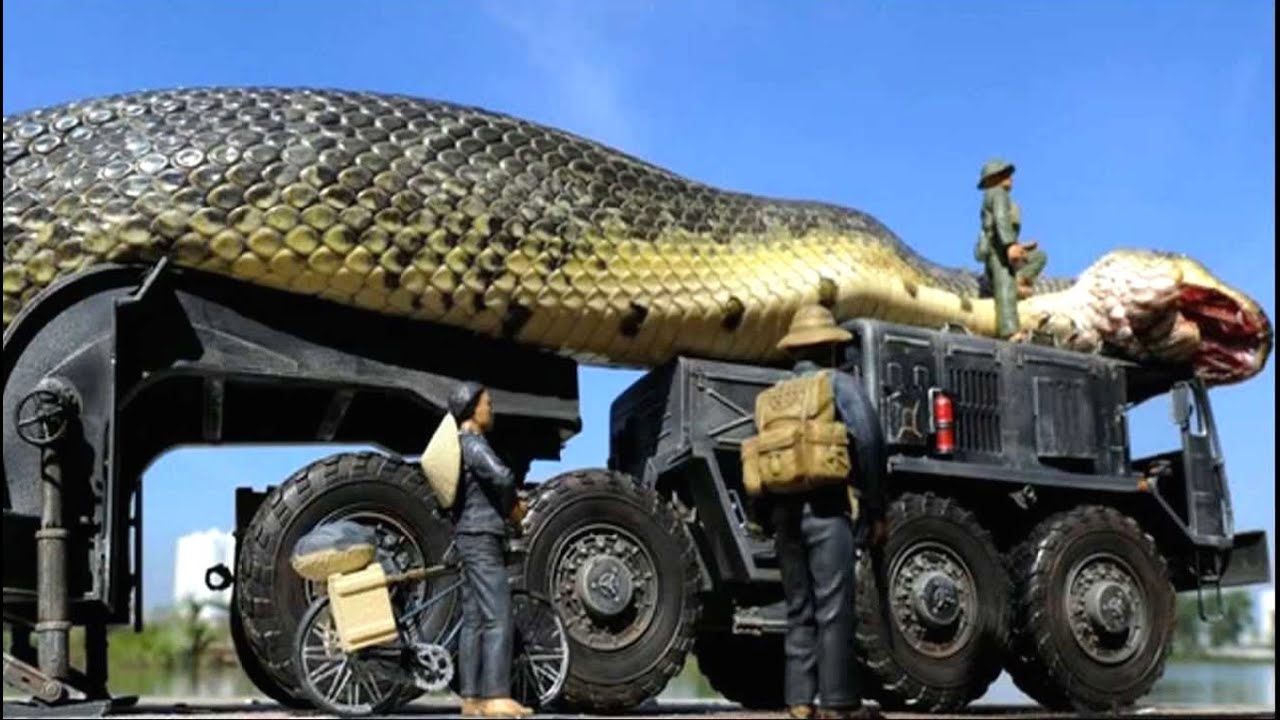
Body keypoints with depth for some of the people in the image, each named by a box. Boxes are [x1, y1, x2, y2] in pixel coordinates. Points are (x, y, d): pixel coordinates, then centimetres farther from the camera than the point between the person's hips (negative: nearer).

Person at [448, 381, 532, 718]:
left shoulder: (460, 445, 19)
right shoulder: (473, 444, -12)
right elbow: (501, 476, -29)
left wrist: (506, 505, 19)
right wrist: (512, 505, -10)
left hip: (470, 538, 10)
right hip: (481, 538, -10)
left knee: (473, 621, 8)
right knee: (497, 619, -13)